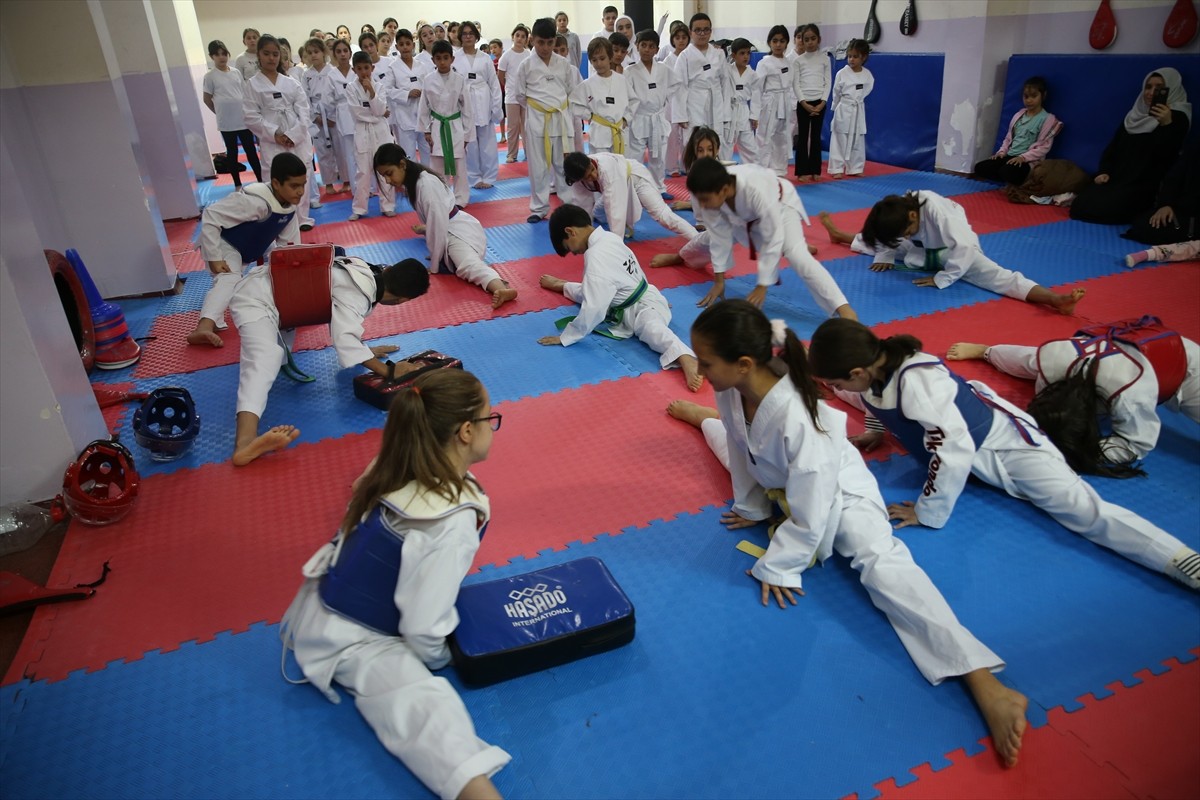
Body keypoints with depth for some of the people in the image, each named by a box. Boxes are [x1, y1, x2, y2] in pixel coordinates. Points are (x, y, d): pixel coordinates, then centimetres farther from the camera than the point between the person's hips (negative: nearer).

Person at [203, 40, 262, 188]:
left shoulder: (236, 72, 6)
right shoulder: (210, 76, -3)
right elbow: (207, 99, 2)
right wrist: (220, 112, 1)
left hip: (243, 119, 2)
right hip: (226, 122, -2)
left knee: (251, 150, 7)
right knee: (232, 152, 8)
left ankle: (261, 180, 14)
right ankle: (238, 184, 15)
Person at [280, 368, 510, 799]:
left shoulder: (390, 468, -10)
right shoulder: (453, 522, -30)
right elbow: (423, 629, -25)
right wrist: (439, 656, -3)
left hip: (319, 606, 8)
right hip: (349, 643, -7)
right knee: (425, 706, -26)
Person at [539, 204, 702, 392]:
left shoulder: (596, 258, -29)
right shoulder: (608, 238, -3)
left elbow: (593, 309, -30)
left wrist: (565, 337, -22)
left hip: (640, 309, -10)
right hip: (640, 296, 10)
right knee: (586, 290, 29)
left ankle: (686, 360, -69)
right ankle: (561, 286, 61)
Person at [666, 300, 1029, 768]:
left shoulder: (796, 420, -46)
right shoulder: (733, 391, -25)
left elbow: (808, 517, -35)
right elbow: (740, 447, -4)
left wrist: (777, 567, -24)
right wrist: (751, 506, 5)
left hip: (835, 494, -7)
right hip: (777, 480, 8)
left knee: (879, 560, -29)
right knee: (725, 434, 31)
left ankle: (985, 685, -36)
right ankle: (703, 417, 70)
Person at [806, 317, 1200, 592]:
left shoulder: (916, 381, -41)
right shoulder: (875, 361, -16)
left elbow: (954, 449, -39)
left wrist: (928, 513, -28)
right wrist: (874, 431, 19)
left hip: (1001, 443, -8)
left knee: (1082, 510, -15)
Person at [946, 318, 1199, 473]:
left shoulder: (1130, 396, -52)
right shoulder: (1051, 359, -37)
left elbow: (1137, 445, -35)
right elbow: (1015, 355, -14)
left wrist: (1082, 452, -45)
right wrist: (976, 349, 2)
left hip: (1177, 358, -4)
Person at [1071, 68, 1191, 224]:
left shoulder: (1177, 118, -3)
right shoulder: (1135, 114, 17)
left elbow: (1166, 157, -16)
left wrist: (1167, 125, -28)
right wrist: (1104, 172, -2)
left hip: (1144, 185, -5)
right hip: (1118, 178, 6)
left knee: (1104, 209, -29)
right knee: (1080, 204, -20)